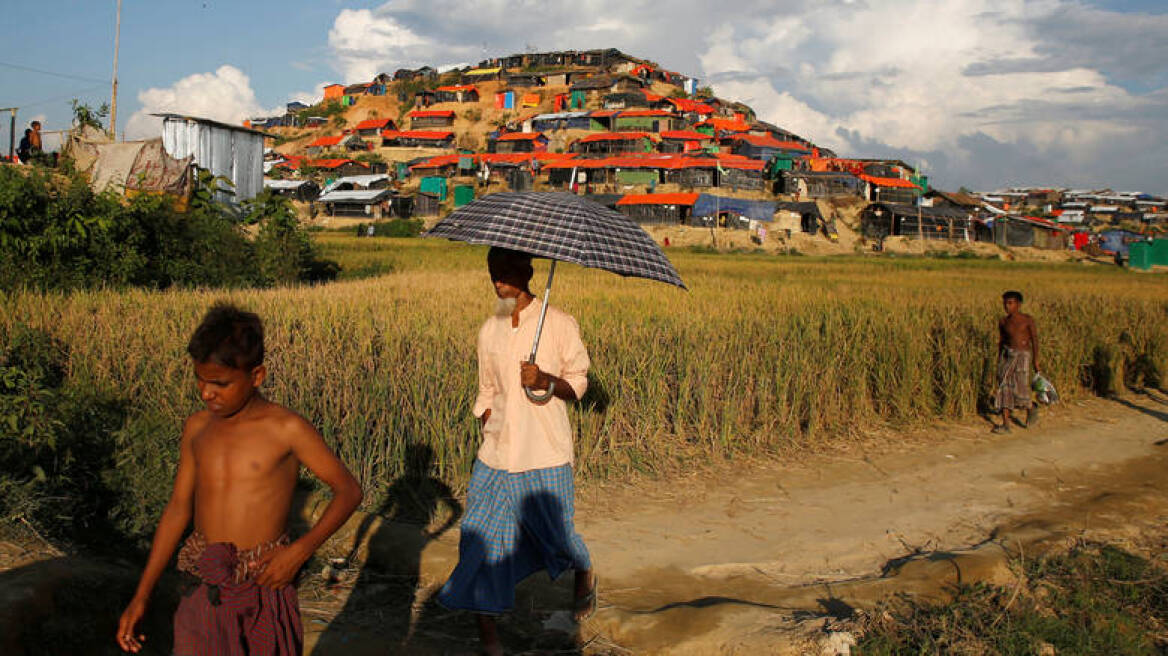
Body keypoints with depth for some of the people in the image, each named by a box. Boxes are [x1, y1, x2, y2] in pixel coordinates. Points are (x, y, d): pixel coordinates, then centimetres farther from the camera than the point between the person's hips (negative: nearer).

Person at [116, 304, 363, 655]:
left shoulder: (286, 428, -9)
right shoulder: (198, 427, 5)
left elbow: (349, 490, -3)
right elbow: (178, 509, 12)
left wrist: (300, 550, -15)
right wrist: (141, 596, 12)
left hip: (263, 587, -4)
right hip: (203, 591, 4)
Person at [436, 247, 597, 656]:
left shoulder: (558, 324, -4)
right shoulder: (488, 331, 9)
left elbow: (577, 384, -2)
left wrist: (546, 381, -21)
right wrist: (485, 422, 7)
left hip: (545, 456, -4)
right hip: (496, 455, 4)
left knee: (556, 534, 7)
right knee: (482, 540, 0)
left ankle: (585, 576, 42)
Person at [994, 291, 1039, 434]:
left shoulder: (1028, 320, -5)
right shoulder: (1003, 322, 6)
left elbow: (1035, 339, -1)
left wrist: (1036, 359, -2)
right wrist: (999, 361, 15)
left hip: (1023, 355, -4)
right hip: (1007, 354, 4)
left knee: (1020, 388, -8)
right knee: (1004, 387, -3)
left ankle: (1031, 410, 25)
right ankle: (1005, 424, -3)